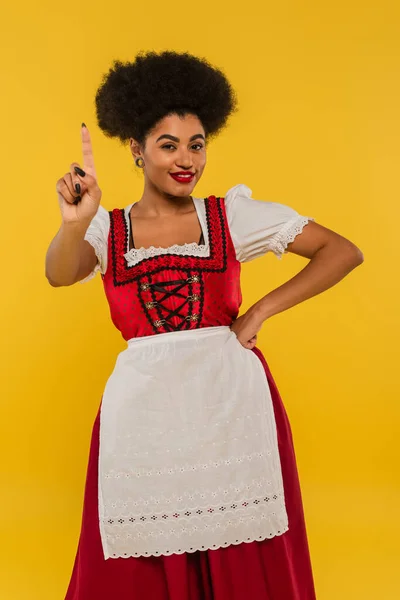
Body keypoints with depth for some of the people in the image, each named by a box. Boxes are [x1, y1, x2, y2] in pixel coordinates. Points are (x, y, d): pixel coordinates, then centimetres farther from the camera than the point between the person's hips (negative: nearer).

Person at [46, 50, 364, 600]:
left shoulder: (233, 216, 4)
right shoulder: (107, 231, 7)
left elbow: (344, 252, 3)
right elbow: (60, 274, -14)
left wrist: (261, 311, -4)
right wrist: (74, 224, -35)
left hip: (232, 405, 0)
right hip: (143, 411, 1)